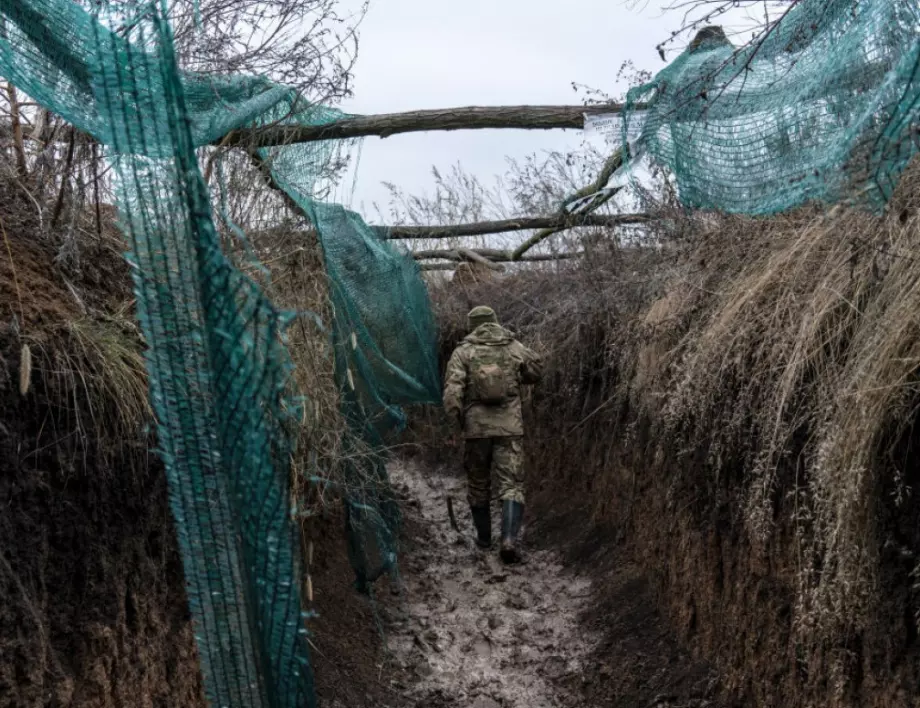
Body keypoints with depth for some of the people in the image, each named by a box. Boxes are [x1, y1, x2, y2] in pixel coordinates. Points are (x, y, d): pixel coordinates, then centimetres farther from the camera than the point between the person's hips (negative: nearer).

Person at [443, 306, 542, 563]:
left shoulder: (462, 352, -1)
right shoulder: (514, 347, 5)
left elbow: (452, 392, -13)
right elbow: (535, 372, 22)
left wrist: (457, 425, -2)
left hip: (476, 428, 0)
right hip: (509, 428, 0)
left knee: (478, 484, 19)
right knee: (511, 486, -1)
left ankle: (484, 536, 31)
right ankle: (509, 540, -19)